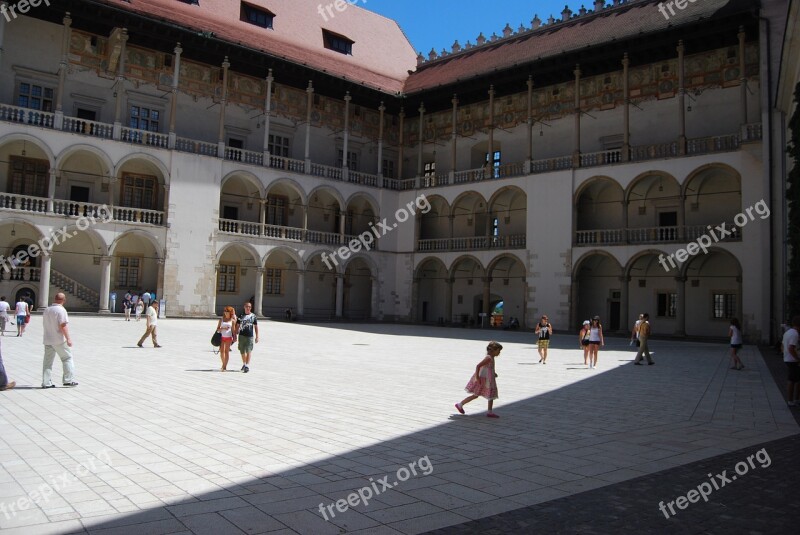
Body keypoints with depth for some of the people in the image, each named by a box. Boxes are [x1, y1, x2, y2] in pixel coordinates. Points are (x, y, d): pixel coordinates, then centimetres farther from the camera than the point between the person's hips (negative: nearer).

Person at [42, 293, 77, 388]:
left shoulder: (47, 310, 11)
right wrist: (68, 338, -18)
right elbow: (63, 326, -20)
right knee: (67, 358, 6)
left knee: (48, 361, 8)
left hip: (47, 340, 7)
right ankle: (68, 380, 6)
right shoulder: (61, 310, -14)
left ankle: (46, 382, 8)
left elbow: (44, 325, 21)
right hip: (59, 340, -7)